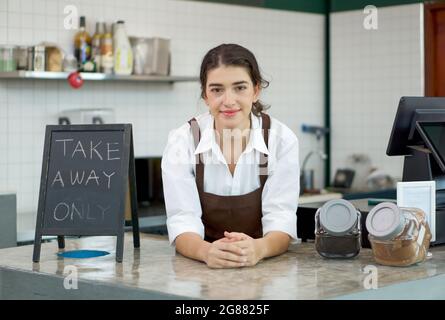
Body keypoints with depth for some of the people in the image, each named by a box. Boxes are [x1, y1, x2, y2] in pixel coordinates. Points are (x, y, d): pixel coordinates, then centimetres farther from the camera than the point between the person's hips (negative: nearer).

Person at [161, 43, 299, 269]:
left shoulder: (282, 140, -7)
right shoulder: (181, 141, -8)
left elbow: (281, 219, -12)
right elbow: (183, 221, -14)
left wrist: (259, 248, -34)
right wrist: (207, 251, -36)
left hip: (266, 269, 1)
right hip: (201, 269, -1)